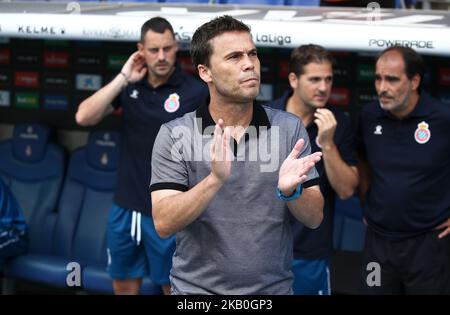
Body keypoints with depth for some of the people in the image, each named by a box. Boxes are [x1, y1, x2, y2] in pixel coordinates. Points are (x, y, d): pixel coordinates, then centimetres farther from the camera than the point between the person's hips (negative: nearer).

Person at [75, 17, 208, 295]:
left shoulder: (196, 92, -11)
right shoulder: (130, 85, 2)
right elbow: (84, 117, -8)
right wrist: (123, 77, -14)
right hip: (126, 207, 5)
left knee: (173, 285, 8)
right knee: (124, 283, 16)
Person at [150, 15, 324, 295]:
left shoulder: (290, 128, -4)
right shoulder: (174, 135, -8)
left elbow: (314, 218, -4)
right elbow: (164, 224, -16)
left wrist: (290, 191, -25)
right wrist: (215, 179, -31)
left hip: (275, 288, 2)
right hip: (197, 288, -1)